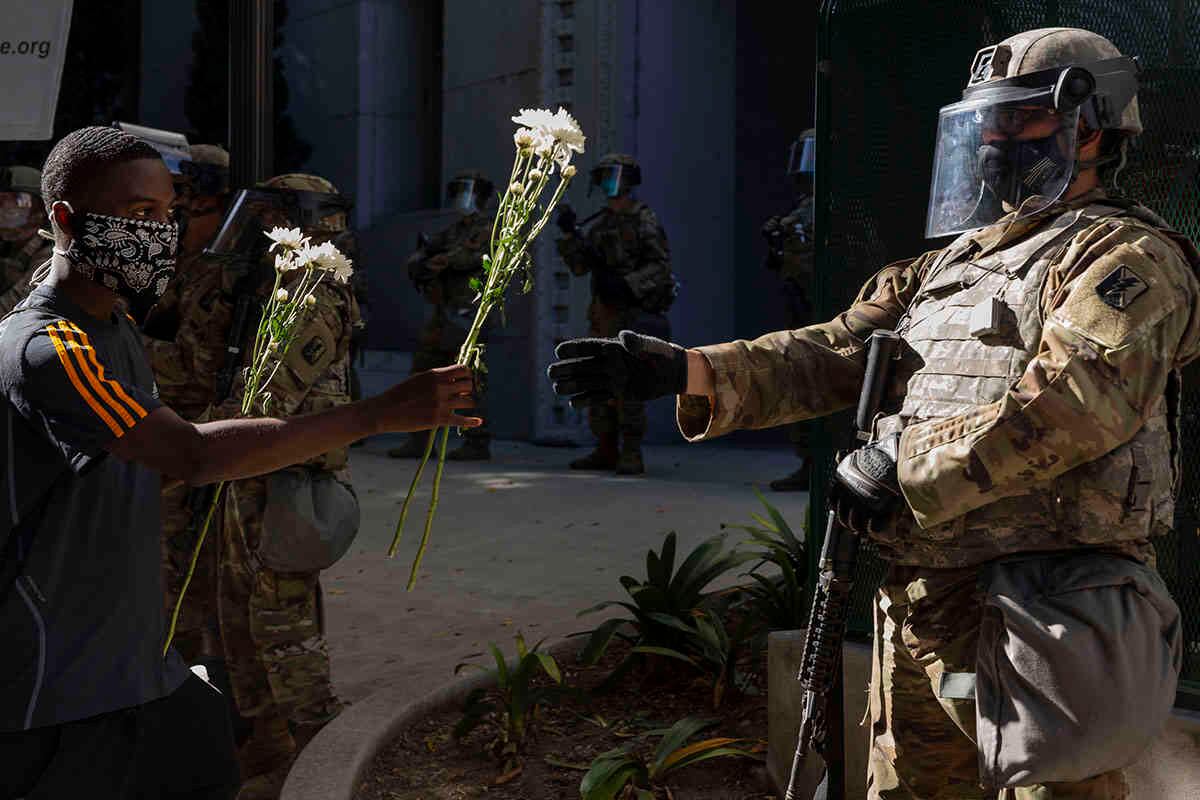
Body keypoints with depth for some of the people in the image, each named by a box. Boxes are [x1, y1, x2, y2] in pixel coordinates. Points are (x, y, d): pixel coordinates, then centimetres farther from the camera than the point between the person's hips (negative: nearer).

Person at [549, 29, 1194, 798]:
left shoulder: (1128, 257, -4)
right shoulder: (946, 270, 19)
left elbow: (1082, 396, -22)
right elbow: (830, 358, 11)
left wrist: (908, 470, -18)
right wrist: (687, 371, -4)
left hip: (1040, 613, -7)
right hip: (917, 604, 8)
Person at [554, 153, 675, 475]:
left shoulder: (644, 219, -4)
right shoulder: (600, 224, 17)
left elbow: (661, 265, -11)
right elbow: (579, 265, 12)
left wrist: (626, 284, -22)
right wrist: (569, 234, -2)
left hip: (633, 310, -7)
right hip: (603, 312, 8)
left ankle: (632, 454, -10)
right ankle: (606, 451, 13)